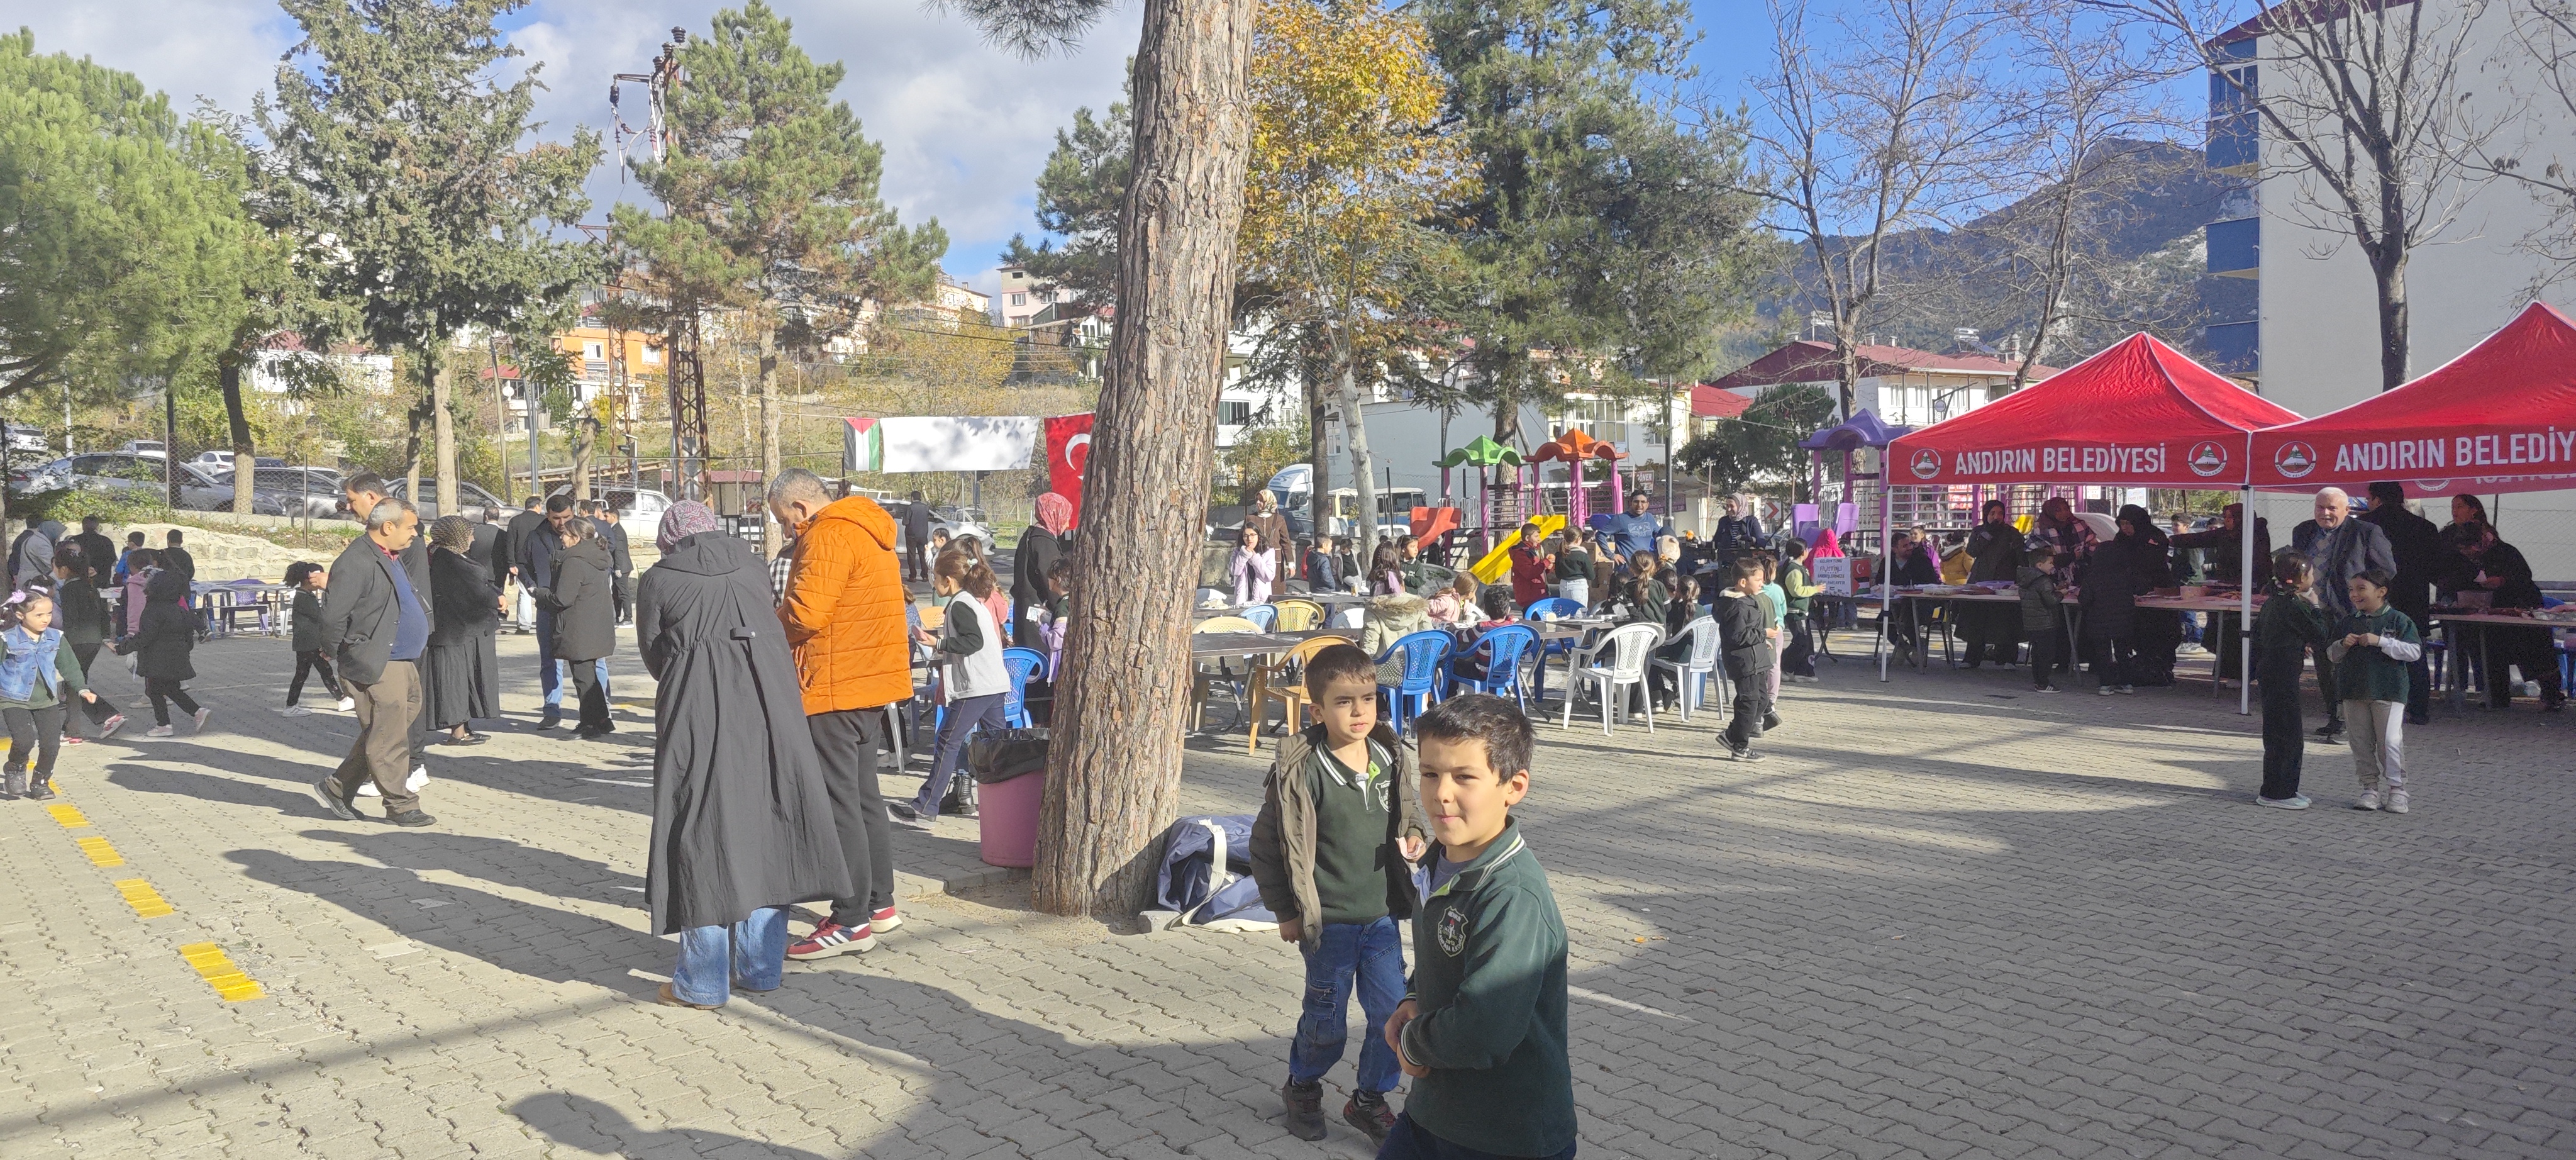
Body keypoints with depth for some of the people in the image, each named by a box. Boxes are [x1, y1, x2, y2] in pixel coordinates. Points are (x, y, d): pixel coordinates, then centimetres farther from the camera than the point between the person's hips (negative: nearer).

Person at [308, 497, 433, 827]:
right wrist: (336, 656, -7)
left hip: (405, 664, 10)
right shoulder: (356, 562, -17)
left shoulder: (393, 559, 16)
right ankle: (401, 805, 6)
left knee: (379, 737, 16)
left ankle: (337, 788, 27)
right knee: (389, 739, -2)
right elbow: (333, 616, -18)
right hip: (378, 668, -10)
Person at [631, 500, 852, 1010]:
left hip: (698, 710, -3)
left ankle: (703, 982, 9)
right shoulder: (749, 563, 15)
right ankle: (761, 967, 20)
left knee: (702, 832, 3)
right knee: (763, 823, 12)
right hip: (768, 700, 3)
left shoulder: (657, 580, 6)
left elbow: (654, 655, 13)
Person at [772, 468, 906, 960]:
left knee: (838, 801, -5)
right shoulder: (869, 531, 17)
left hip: (835, 689, -10)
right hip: (871, 682, 10)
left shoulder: (828, 536, -14)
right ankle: (879, 902, 26)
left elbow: (804, 613, -21)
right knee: (864, 794, 17)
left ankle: (851, 921, -1)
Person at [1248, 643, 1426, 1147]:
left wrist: (1413, 839, -6)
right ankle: (1302, 1088, 39)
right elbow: (1268, 842, -9)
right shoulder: (1302, 770, -17)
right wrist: (1285, 910, -5)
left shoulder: (1392, 759, -2)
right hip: (1328, 920, -4)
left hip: (1382, 915, 4)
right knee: (1326, 1021, 10)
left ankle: (1370, 1098, 30)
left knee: (1393, 1013, 7)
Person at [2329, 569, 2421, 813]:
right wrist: (2343, 645, -6)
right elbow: (2332, 654, 16)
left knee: (2390, 741, -6)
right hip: (2354, 692, 4)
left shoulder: (2398, 620, -1)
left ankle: (2397, 790, 4)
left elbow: (2414, 651, -8)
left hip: (2388, 691, -4)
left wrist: (2381, 642, -17)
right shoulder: (2346, 623, 11)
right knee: (2361, 743, 6)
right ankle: (2370, 789, 14)